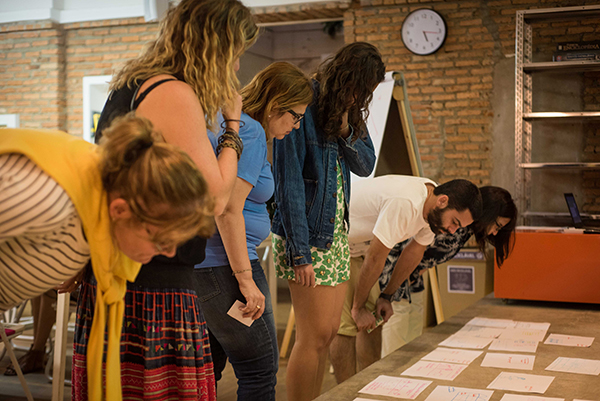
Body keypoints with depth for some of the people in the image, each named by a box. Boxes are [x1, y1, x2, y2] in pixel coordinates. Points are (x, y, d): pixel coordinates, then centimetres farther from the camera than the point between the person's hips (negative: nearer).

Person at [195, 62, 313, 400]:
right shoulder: (250, 131, -14)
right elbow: (228, 209, -22)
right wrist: (245, 279, -19)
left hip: (195, 261, 10)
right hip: (221, 265, -10)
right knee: (260, 372, -2)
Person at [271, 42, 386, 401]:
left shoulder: (348, 112, 10)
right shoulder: (303, 110, -15)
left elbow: (366, 165, 9)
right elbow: (290, 185, -18)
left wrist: (346, 131, -10)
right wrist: (300, 253, -20)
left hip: (336, 233, 8)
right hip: (307, 235, -8)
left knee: (328, 332, 12)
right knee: (315, 336, -5)